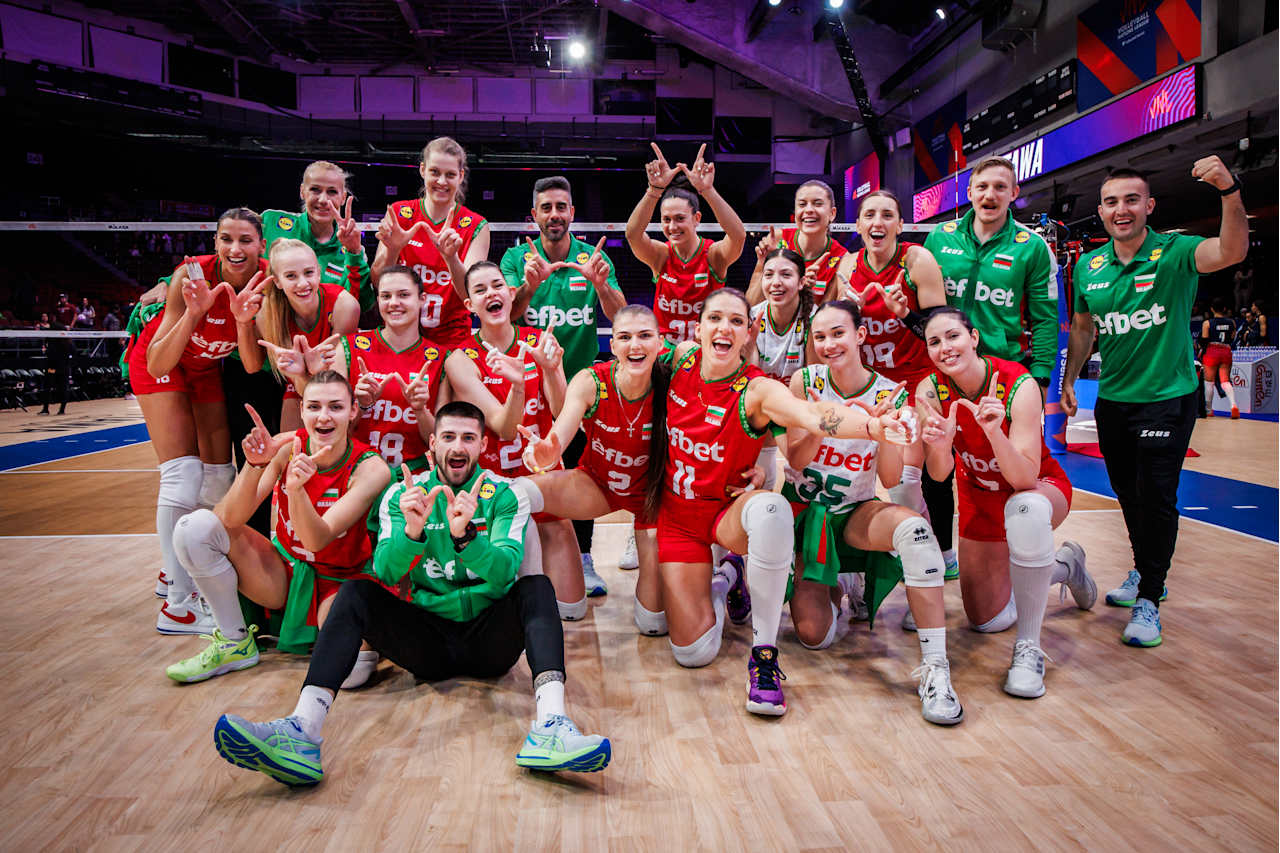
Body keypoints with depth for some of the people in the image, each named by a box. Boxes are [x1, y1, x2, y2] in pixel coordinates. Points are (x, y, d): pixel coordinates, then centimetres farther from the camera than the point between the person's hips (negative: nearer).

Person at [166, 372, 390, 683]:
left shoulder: (371, 468, -19)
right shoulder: (285, 446, -12)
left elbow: (316, 541, -27)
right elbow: (229, 520, -20)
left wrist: (297, 489, -45)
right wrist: (254, 465, -36)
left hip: (338, 583, -3)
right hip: (283, 571, 3)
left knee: (349, 671, -31)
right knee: (194, 526, -17)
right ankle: (235, 642, -2)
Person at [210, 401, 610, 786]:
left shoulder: (504, 497, -1)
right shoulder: (403, 495, 3)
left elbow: (503, 574, -16)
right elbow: (385, 574, -11)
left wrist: (464, 535, -36)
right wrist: (412, 530, -32)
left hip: (489, 637, -1)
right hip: (428, 634, 1)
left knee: (537, 586, -27)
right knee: (356, 592, -20)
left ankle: (550, 725, -48)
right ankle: (303, 729, -38)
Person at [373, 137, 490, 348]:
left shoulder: (476, 226, 1)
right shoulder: (398, 214, 5)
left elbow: (471, 295, -9)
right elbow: (377, 283, 0)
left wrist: (451, 257, -26)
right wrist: (392, 250, -18)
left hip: (451, 340, -1)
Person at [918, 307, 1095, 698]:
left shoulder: (1019, 384, -29)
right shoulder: (930, 391, -20)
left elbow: (1026, 479, -34)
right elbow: (939, 474, -22)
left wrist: (994, 431, -51)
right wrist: (939, 445, -44)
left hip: (1042, 487, -4)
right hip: (979, 494, 4)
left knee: (1025, 509, -44)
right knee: (987, 621, 10)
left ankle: (1029, 647, -28)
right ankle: (1064, 565, 38)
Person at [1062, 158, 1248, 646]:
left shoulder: (1175, 254, -12)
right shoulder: (1088, 266, 2)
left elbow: (1232, 251, -33)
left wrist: (1230, 191, -47)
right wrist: (1068, 380, 9)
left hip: (1167, 399, -5)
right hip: (1112, 400, 5)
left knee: (1156, 499, -7)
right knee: (1127, 494, 16)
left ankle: (1149, 601, 7)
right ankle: (1145, 573, 37)